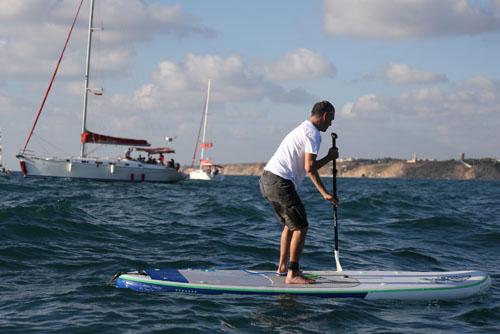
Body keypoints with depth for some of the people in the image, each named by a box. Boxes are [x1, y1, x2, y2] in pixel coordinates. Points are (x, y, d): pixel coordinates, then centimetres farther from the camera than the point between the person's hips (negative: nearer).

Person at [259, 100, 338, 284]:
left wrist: (325, 193, 25)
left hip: (267, 180, 10)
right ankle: (292, 274, -6)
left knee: (290, 224, 22)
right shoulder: (313, 133, -8)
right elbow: (309, 167, -14)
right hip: (280, 182, -10)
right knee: (301, 227, -6)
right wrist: (329, 157, 1)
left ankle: (283, 267, 30)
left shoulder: (302, 129, 25)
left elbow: (310, 169, 27)